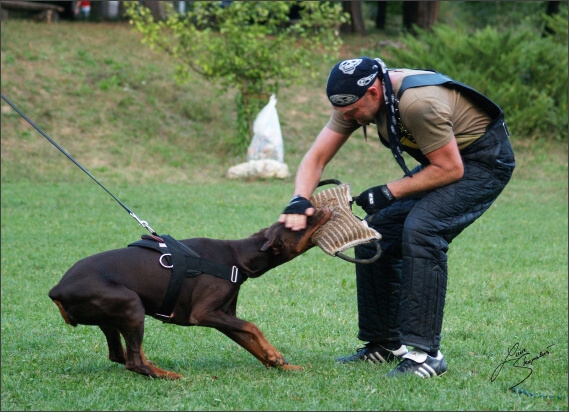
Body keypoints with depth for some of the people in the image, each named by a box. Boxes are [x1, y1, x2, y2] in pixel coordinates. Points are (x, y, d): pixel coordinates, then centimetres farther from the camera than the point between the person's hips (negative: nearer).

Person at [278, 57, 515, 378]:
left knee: (420, 229, -28)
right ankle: (384, 343, 14)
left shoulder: (419, 103, -34)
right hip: (443, 158, 9)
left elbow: (450, 169, -25)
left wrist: (389, 193, -22)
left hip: (484, 160, -9)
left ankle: (424, 352, -24)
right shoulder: (357, 98, -9)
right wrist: (300, 201, -24)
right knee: (376, 232, 1)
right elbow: (316, 157, -6)